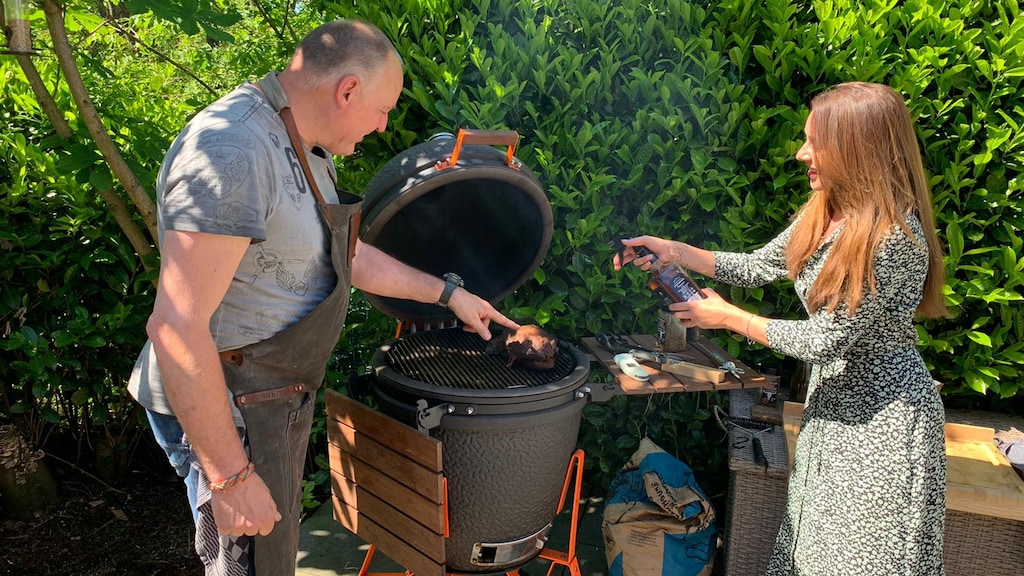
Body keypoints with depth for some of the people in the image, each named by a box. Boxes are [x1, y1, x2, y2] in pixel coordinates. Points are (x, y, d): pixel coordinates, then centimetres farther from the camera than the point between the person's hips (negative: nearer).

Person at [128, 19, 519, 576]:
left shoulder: (308, 148, 6)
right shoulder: (232, 152, -28)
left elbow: (347, 256, 18)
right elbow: (176, 328, -31)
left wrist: (447, 292, 18)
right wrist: (231, 478, -26)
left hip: (280, 393, 10)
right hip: (220, 407, -9)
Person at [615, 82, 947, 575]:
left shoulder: (895, 237, -27)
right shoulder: (822, 213, -1)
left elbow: (825, 339, -23)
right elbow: (760, 266, 11)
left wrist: (728, 317, -13)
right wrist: (676, 252, 0)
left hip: (882, 418, -7)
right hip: (832, 400, 7)